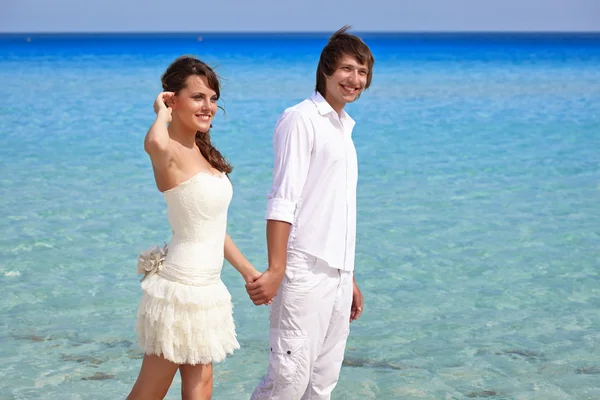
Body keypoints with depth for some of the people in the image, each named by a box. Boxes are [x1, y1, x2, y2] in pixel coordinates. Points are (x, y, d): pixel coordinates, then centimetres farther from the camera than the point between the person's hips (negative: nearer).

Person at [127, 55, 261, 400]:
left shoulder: (200, 151, 11)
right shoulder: (170, 152, -17)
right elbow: (155, 143, -43)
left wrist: (247, 269, 20)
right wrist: (163, 114, -21)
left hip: (204, 285, 9)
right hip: (182, 285, -9)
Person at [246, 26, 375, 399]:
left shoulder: (344, 129, 19)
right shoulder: (301, 119, -5)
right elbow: (283, 201, -13)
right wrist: (276, 270, -21)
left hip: (337, 276, 8)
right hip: (307, 271, -8)